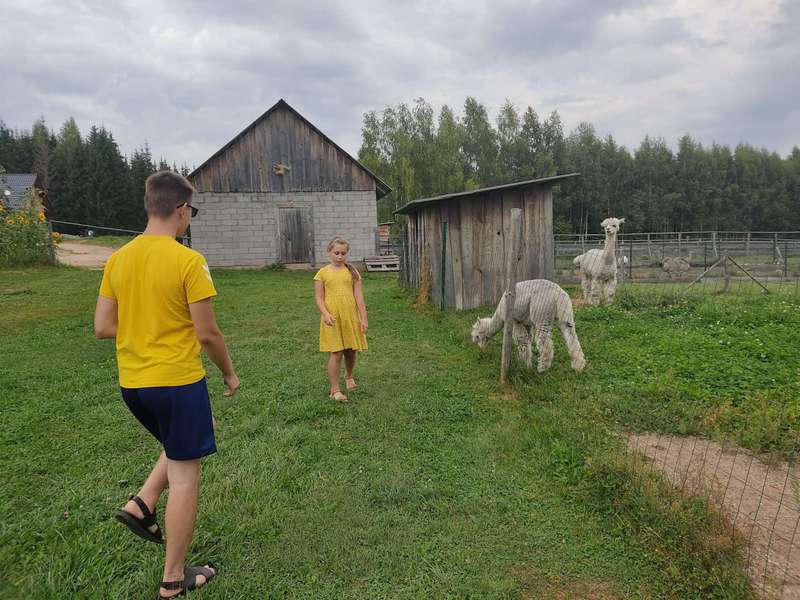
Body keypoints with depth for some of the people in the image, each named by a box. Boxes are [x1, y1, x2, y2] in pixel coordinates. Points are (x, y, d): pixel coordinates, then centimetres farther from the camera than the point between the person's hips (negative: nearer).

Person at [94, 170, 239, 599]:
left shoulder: (118, 259, 3)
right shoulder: (188, 261, -16)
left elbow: (102, 327, 6)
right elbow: (207, 333, -14)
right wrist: (229, 373, 2)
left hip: (131, 383, 7)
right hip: (178, 381, -7)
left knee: (181, 446, 32)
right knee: (184, 477, 7)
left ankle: (141, 504, 16)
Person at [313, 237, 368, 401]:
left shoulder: (352, 271, 6)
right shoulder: (323, 273, 2)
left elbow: (358, 295, 3)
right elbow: (319, 297, 0)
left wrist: (363, 318, -1)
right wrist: (325, 314, -16)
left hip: (351, 317, 2)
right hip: (332, 318, -2)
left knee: (351, 351, 12)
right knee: (336, 353, -4)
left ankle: (348, 376, 42)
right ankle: (335, 390, 7)